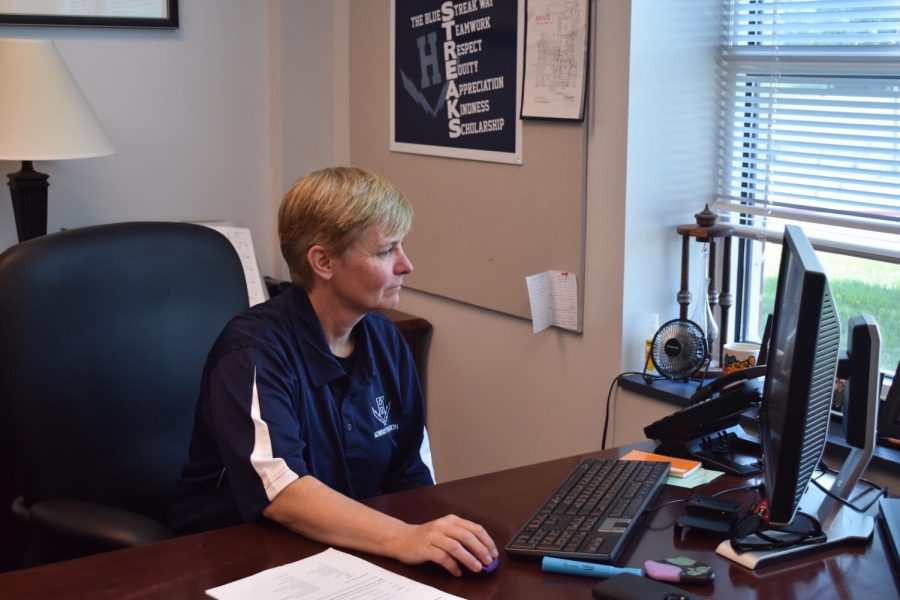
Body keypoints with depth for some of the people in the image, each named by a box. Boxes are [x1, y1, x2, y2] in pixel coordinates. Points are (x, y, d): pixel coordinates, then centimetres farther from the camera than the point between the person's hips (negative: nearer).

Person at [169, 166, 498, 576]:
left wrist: (438, 537, -11)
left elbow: (410, 476, 7)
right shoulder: (254, 352, -16)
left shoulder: (385, 340, 4)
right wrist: (403, 538, -41)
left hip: (350, 550, 6)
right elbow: (281, 492, -29)